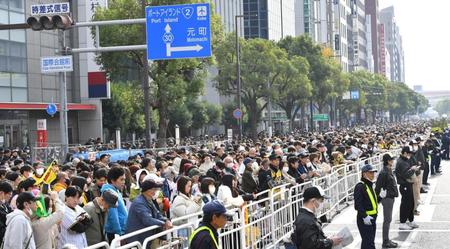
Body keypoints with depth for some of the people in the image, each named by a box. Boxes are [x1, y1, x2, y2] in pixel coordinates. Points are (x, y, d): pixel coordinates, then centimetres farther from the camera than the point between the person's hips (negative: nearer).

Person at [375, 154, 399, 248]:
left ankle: (387, 240, 23)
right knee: (387, 220, -4)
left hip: (391, 197, 10)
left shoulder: (389, 171, 10)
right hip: (387, 198, -10)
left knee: (388, 219, 15)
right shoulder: (384, 173, -19)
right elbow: (378, 187, -19)